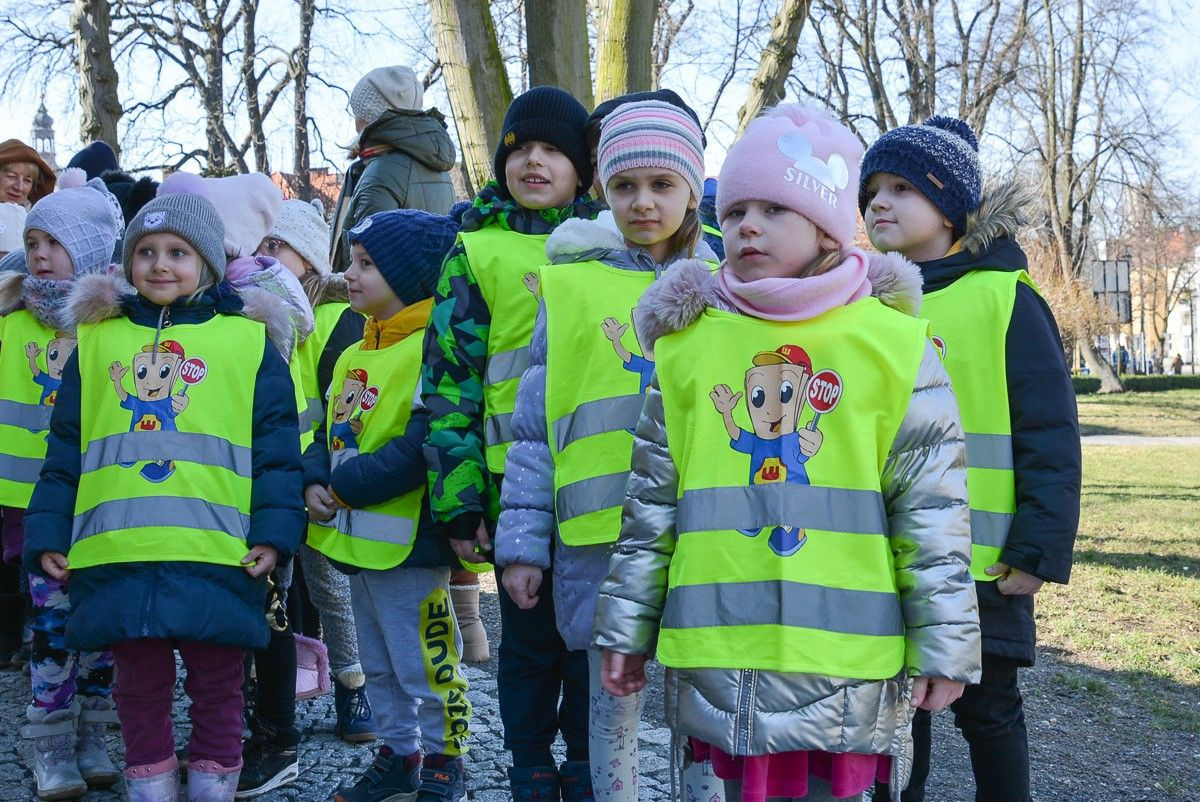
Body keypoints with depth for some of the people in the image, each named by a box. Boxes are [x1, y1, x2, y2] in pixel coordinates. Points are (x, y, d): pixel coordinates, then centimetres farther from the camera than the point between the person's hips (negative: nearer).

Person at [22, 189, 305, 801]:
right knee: (139, 688, 12)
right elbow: (64, 452, 14)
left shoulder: (248, 340, 5)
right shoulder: (98, 340, 13)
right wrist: (48, 534, 7)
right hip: (117, 556, 2)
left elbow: (276, 448, 1)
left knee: (216, 688, 8)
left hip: (218, 558, -2)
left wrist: (274, 531, -8)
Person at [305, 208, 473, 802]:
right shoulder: (353, 356, 13)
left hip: (408, 542, -9)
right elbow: (329, 430, 15)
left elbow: (422, 445, -25)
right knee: (379, 665, 20)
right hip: (355, 538, 9)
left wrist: (348, 486, -20)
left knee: (424, 665, 2)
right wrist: (314, 482, -6)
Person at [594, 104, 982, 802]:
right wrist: (628, 626, 12)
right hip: (720, 657, 2)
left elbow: (932, 508, 1)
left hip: (845, 659, -2)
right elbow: (653, 502, 11)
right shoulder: (688, 343, 6)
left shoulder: (892, 343, 0)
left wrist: (944, 642, 0)